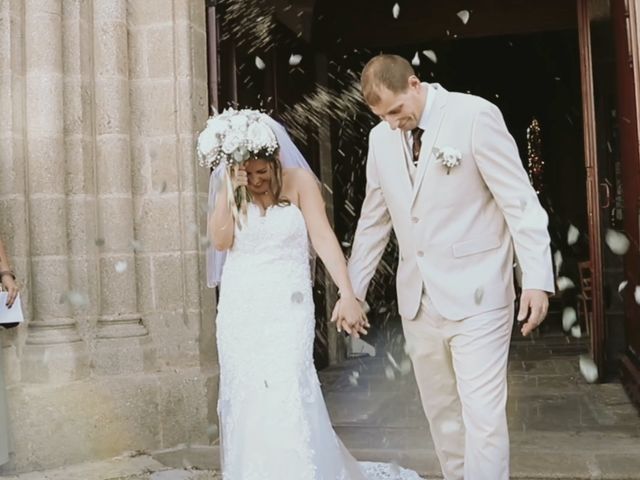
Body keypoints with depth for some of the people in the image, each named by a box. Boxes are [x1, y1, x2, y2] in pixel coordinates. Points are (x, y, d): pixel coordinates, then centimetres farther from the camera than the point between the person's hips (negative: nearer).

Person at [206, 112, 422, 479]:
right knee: (245, 397, 8)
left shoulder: (298, 180, -5)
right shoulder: (229, 188, 4)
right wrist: (229, 191, -15)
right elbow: (220, 241, -5)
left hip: (286, 305, -3)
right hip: (239, 308, 3)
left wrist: (347, 294, -20)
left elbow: (323, 237, -12)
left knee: (286, 394, -10)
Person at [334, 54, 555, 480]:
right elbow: (373, 221, 16)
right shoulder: (381, 138, 9)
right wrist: (352, 290, 17)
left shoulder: (475, 115, -8)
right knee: (441, 414, 13)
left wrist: (537, 279, -16)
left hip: (476, 295, -5)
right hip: (418, 301, 6)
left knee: (483, 418, -6)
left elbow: (520, 201, -10)